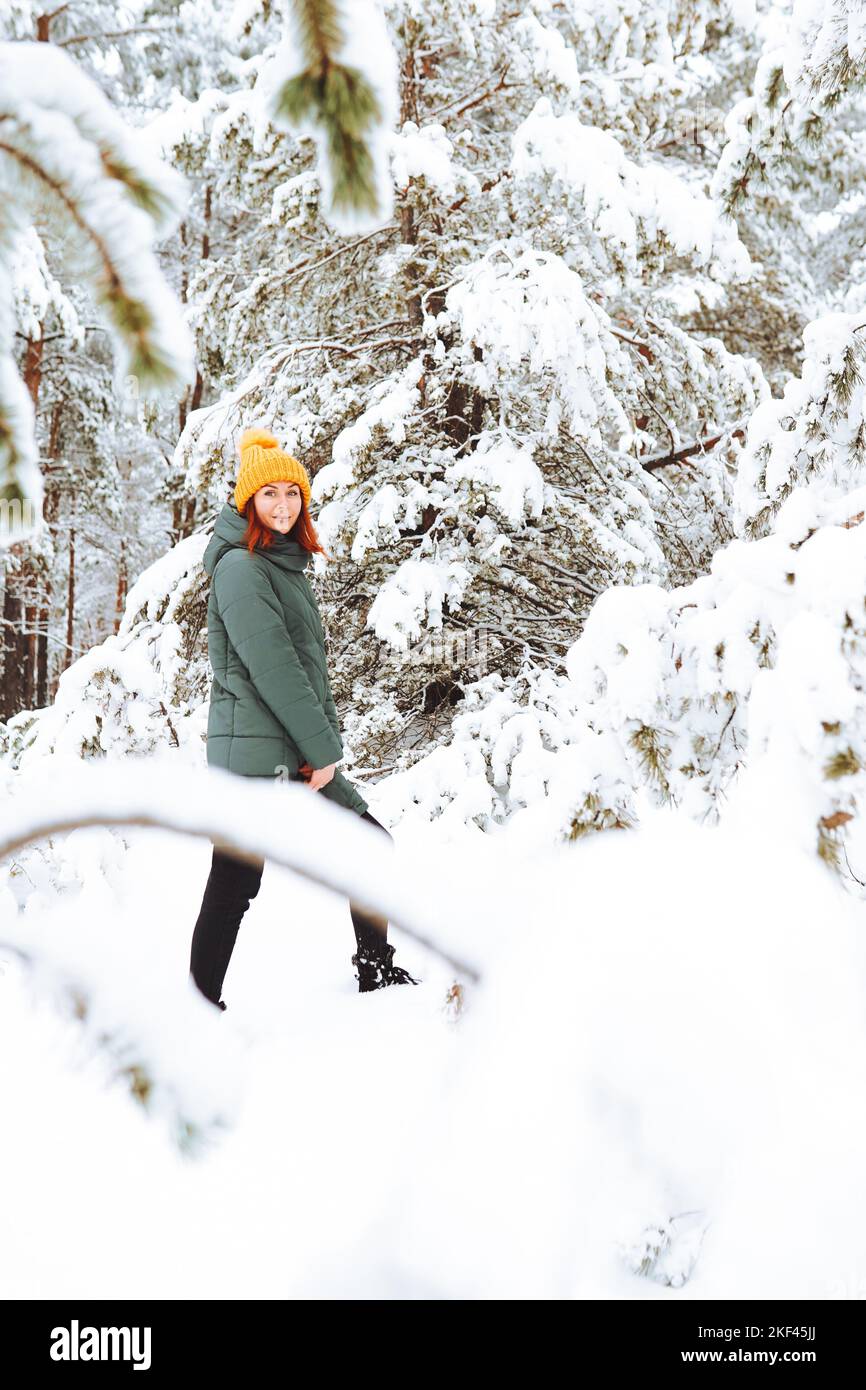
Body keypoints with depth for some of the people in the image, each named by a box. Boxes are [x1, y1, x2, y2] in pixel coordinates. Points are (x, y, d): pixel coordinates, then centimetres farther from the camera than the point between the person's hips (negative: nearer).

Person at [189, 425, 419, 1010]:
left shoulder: (289, 566, 18)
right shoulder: (241, 567, -10)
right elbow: (270, 665, -17)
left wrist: (327, 743, 5)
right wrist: (324, 749, -15)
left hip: (301, 755, 9)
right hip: (254, 752, -9)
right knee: (235, 884, -5)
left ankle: (377, 967, 25)